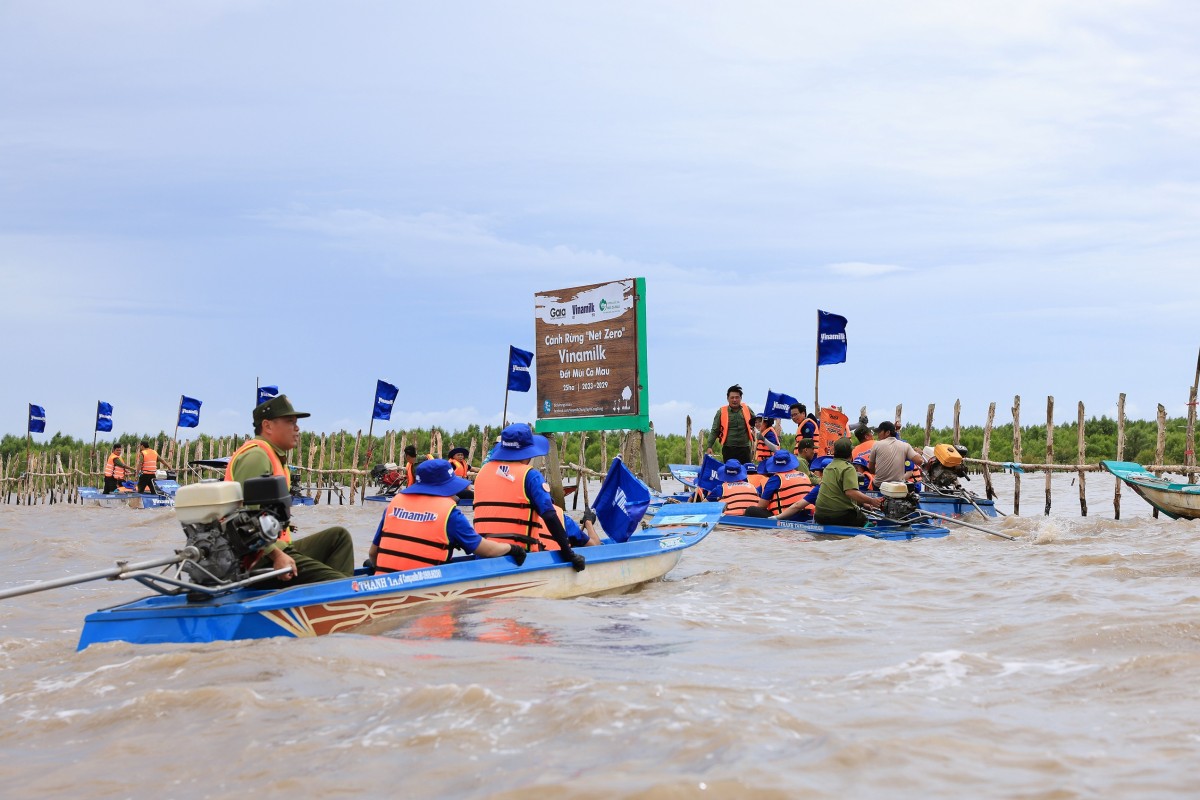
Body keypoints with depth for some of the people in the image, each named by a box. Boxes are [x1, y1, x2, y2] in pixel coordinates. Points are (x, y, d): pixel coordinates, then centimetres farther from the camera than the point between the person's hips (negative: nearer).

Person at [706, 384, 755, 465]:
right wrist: (710, 446, -5)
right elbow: (714, 431, 3)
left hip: (744, 449, 2)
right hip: (728, 449, -2)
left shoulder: (747, 410, 8)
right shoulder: (721, 412, 2)